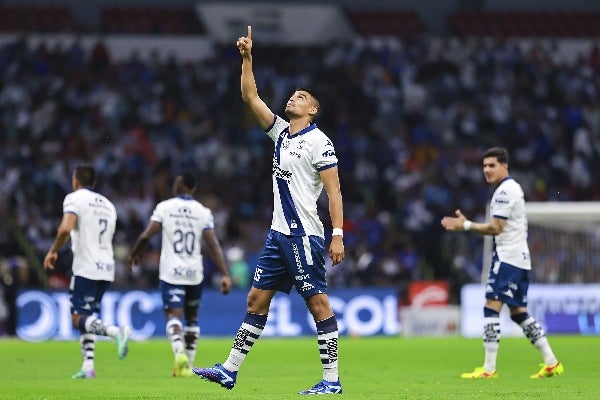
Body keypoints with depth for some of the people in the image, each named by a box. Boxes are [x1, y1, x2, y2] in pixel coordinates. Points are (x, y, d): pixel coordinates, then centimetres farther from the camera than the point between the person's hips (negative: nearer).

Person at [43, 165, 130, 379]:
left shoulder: (75, 198, -4)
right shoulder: (107, 204, 20)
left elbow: (65, 228, -20)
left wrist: (53, 251, -7)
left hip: (86, 268, -7)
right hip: (107, 267, 7)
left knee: (79, 318, -6)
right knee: (87, 316, 15)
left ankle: (116, 332, -29)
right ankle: (88, 366, 6)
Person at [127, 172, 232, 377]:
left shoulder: (164, 207, -3)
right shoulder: (203, 212, 0)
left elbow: (146, 236, -6)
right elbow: (213, 245, -7)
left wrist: (133, 255, 12)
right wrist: (225, 274, -8)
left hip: (170, 273, -2)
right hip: (194, 274, 2)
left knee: (173, 316, -7)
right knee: (191, 318, 18)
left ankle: (179, 351, -36)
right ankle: (187, 365, 21)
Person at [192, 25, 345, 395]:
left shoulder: (319, 142, -7)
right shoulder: (281, 131, 14)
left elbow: (334, 191, -12)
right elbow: (251, 97, 15)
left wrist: (338, 235, -18)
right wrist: (247, 58, 5)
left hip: (305, 235, -8)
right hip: (279, 234, 8)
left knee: (318, 302, -7)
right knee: (257, 298, 8)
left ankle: (332, 380, -4)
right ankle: (230, 370, 11)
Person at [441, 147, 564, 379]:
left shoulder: (505, 191, -12)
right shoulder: (513, 188, 20)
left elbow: (495, 228, -18)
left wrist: (466, 225, -13)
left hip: (508, 257, -11)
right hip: (519, 257, 11)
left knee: (491, 306, -13)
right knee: (518, 312, 14)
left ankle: (489, 369, -17)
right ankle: (551, 364, 13)